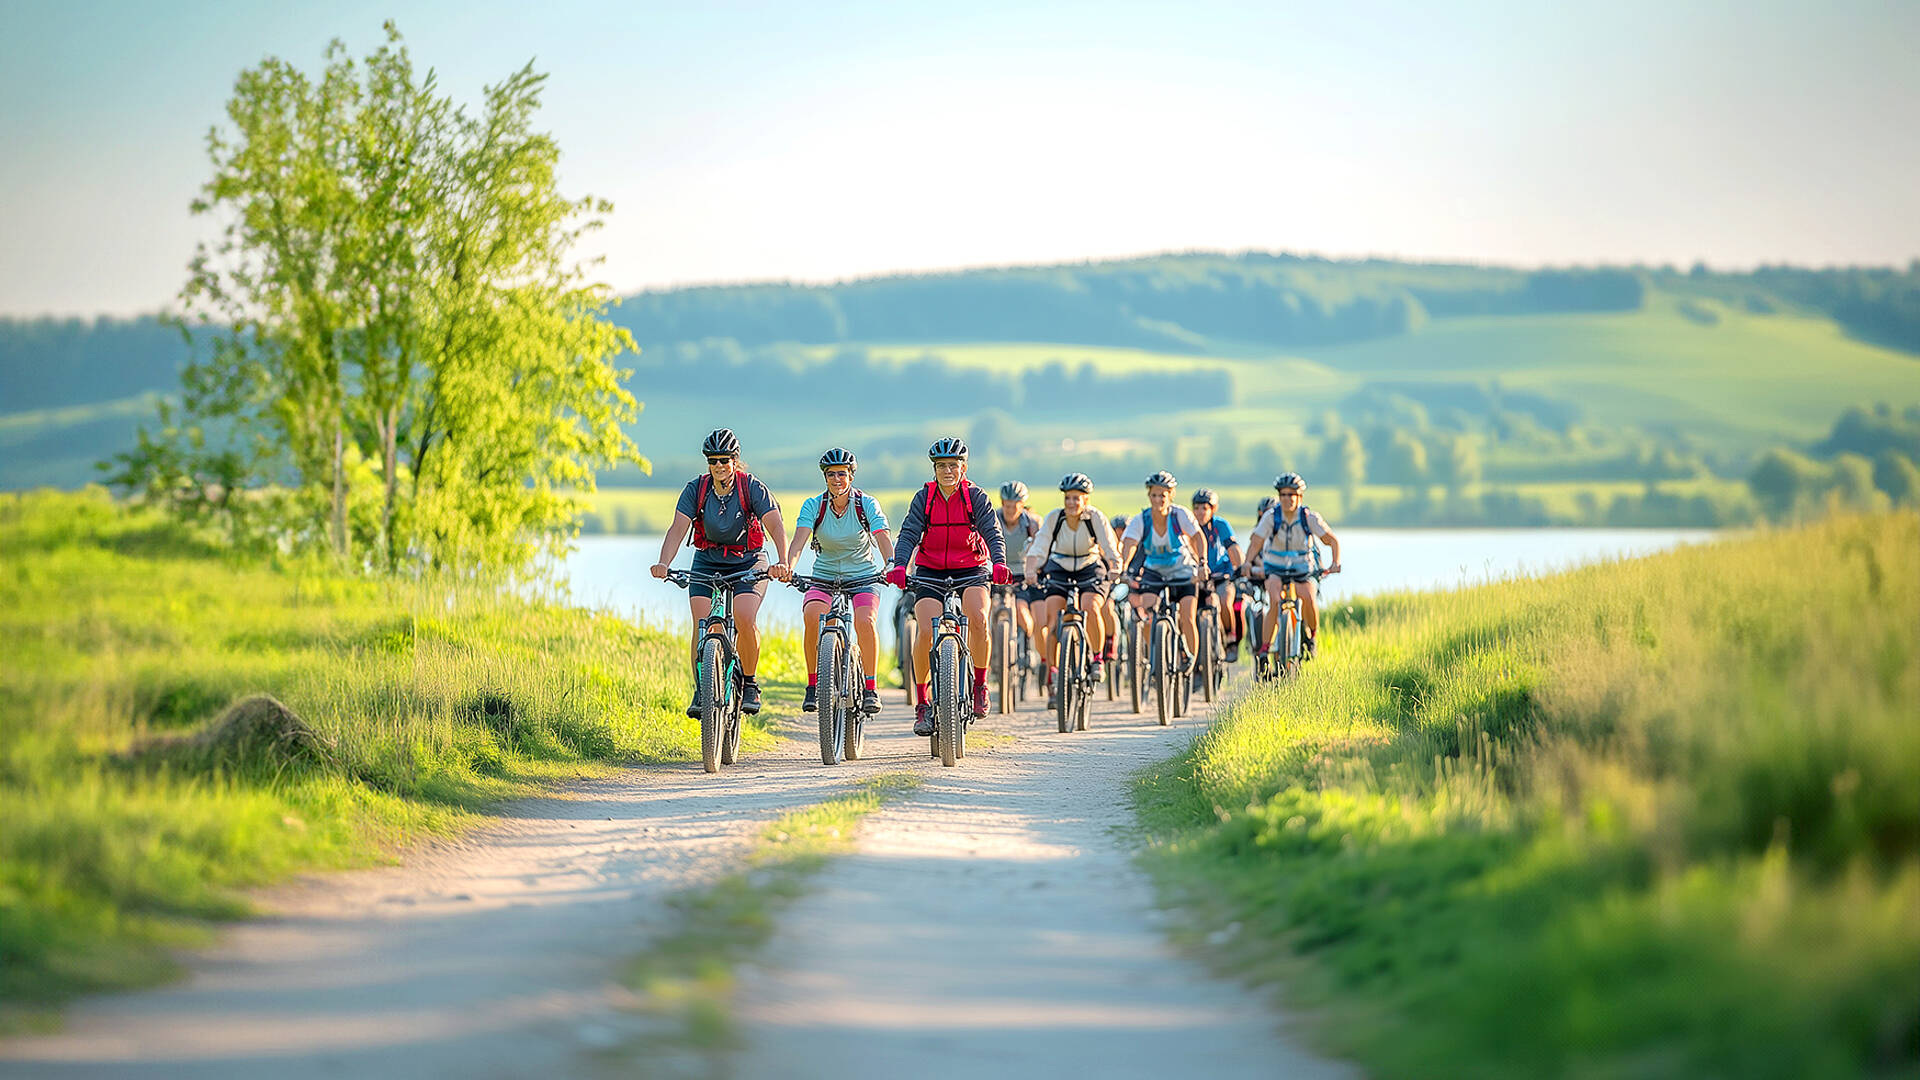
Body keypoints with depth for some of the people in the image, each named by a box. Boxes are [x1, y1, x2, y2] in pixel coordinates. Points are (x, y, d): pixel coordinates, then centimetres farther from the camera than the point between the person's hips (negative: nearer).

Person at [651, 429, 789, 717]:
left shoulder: (752, 488, -15)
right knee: (702, 626, -15)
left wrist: (783, 563, -43)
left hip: (748, 563, -2)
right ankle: (701, 690, -2)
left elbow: (776, 526, -25)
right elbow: (678, 528, -19)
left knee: (744, 620, -24)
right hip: (707, 563, 2)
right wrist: (663, 563, -36)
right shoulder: (696, 489, -10)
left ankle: (750, 684, -4)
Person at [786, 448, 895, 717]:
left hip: (863, 578, -1)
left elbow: (883, 539, -18)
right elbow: (799, 540, -19)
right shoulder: (813, 505, -5)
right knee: (812, 615, -30)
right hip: (824, 578, 1)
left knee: (865, 621, -30)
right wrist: (787, 566, -38)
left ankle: (870, 688, -15)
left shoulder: (866, 504, -7)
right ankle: (813, 685, -16)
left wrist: (892, 565, -38)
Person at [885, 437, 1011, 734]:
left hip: (971, 570, -1)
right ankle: (921, 703, -3)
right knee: (926, 632, -19)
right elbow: (909, 534, -16)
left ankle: (980, 685, -8)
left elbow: (992, 533, -17)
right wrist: (899, 566, -35)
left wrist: (999, 564, -37)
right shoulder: (924, 498, -5)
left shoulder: (975, 497, -6)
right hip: (930, 572, 1)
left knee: (978, 618, -29)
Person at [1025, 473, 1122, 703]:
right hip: (1059, 571, 1)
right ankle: (1052, 678, -11)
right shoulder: (1054, 517, -15)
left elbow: (1111, 550, -23)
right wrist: (1031, 571, -40)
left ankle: (1098, 658, -6)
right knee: (1052, 618, -18)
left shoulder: (1095, 517, -18)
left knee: (1090, 607, -29)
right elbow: (1039, 548, -22)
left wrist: (1116, 571, -42)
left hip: (1090, 571, -1)